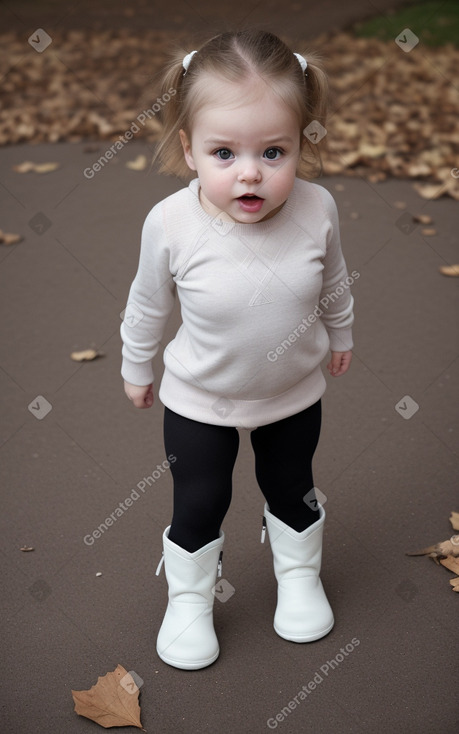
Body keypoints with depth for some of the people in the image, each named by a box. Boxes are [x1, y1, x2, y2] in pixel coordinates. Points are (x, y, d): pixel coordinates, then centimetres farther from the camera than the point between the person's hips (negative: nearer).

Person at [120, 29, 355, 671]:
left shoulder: (317, 209, -23)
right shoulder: (170, 223, -28)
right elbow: (149, 303, -8)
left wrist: (340, 335, 15)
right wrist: (136, 366, 5)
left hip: (295, 393, 2)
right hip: (199, 401, -2)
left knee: (292, 491, 24)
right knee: (199, 506, 15)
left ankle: (299, 574, 52)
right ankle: (189, 599, 41)